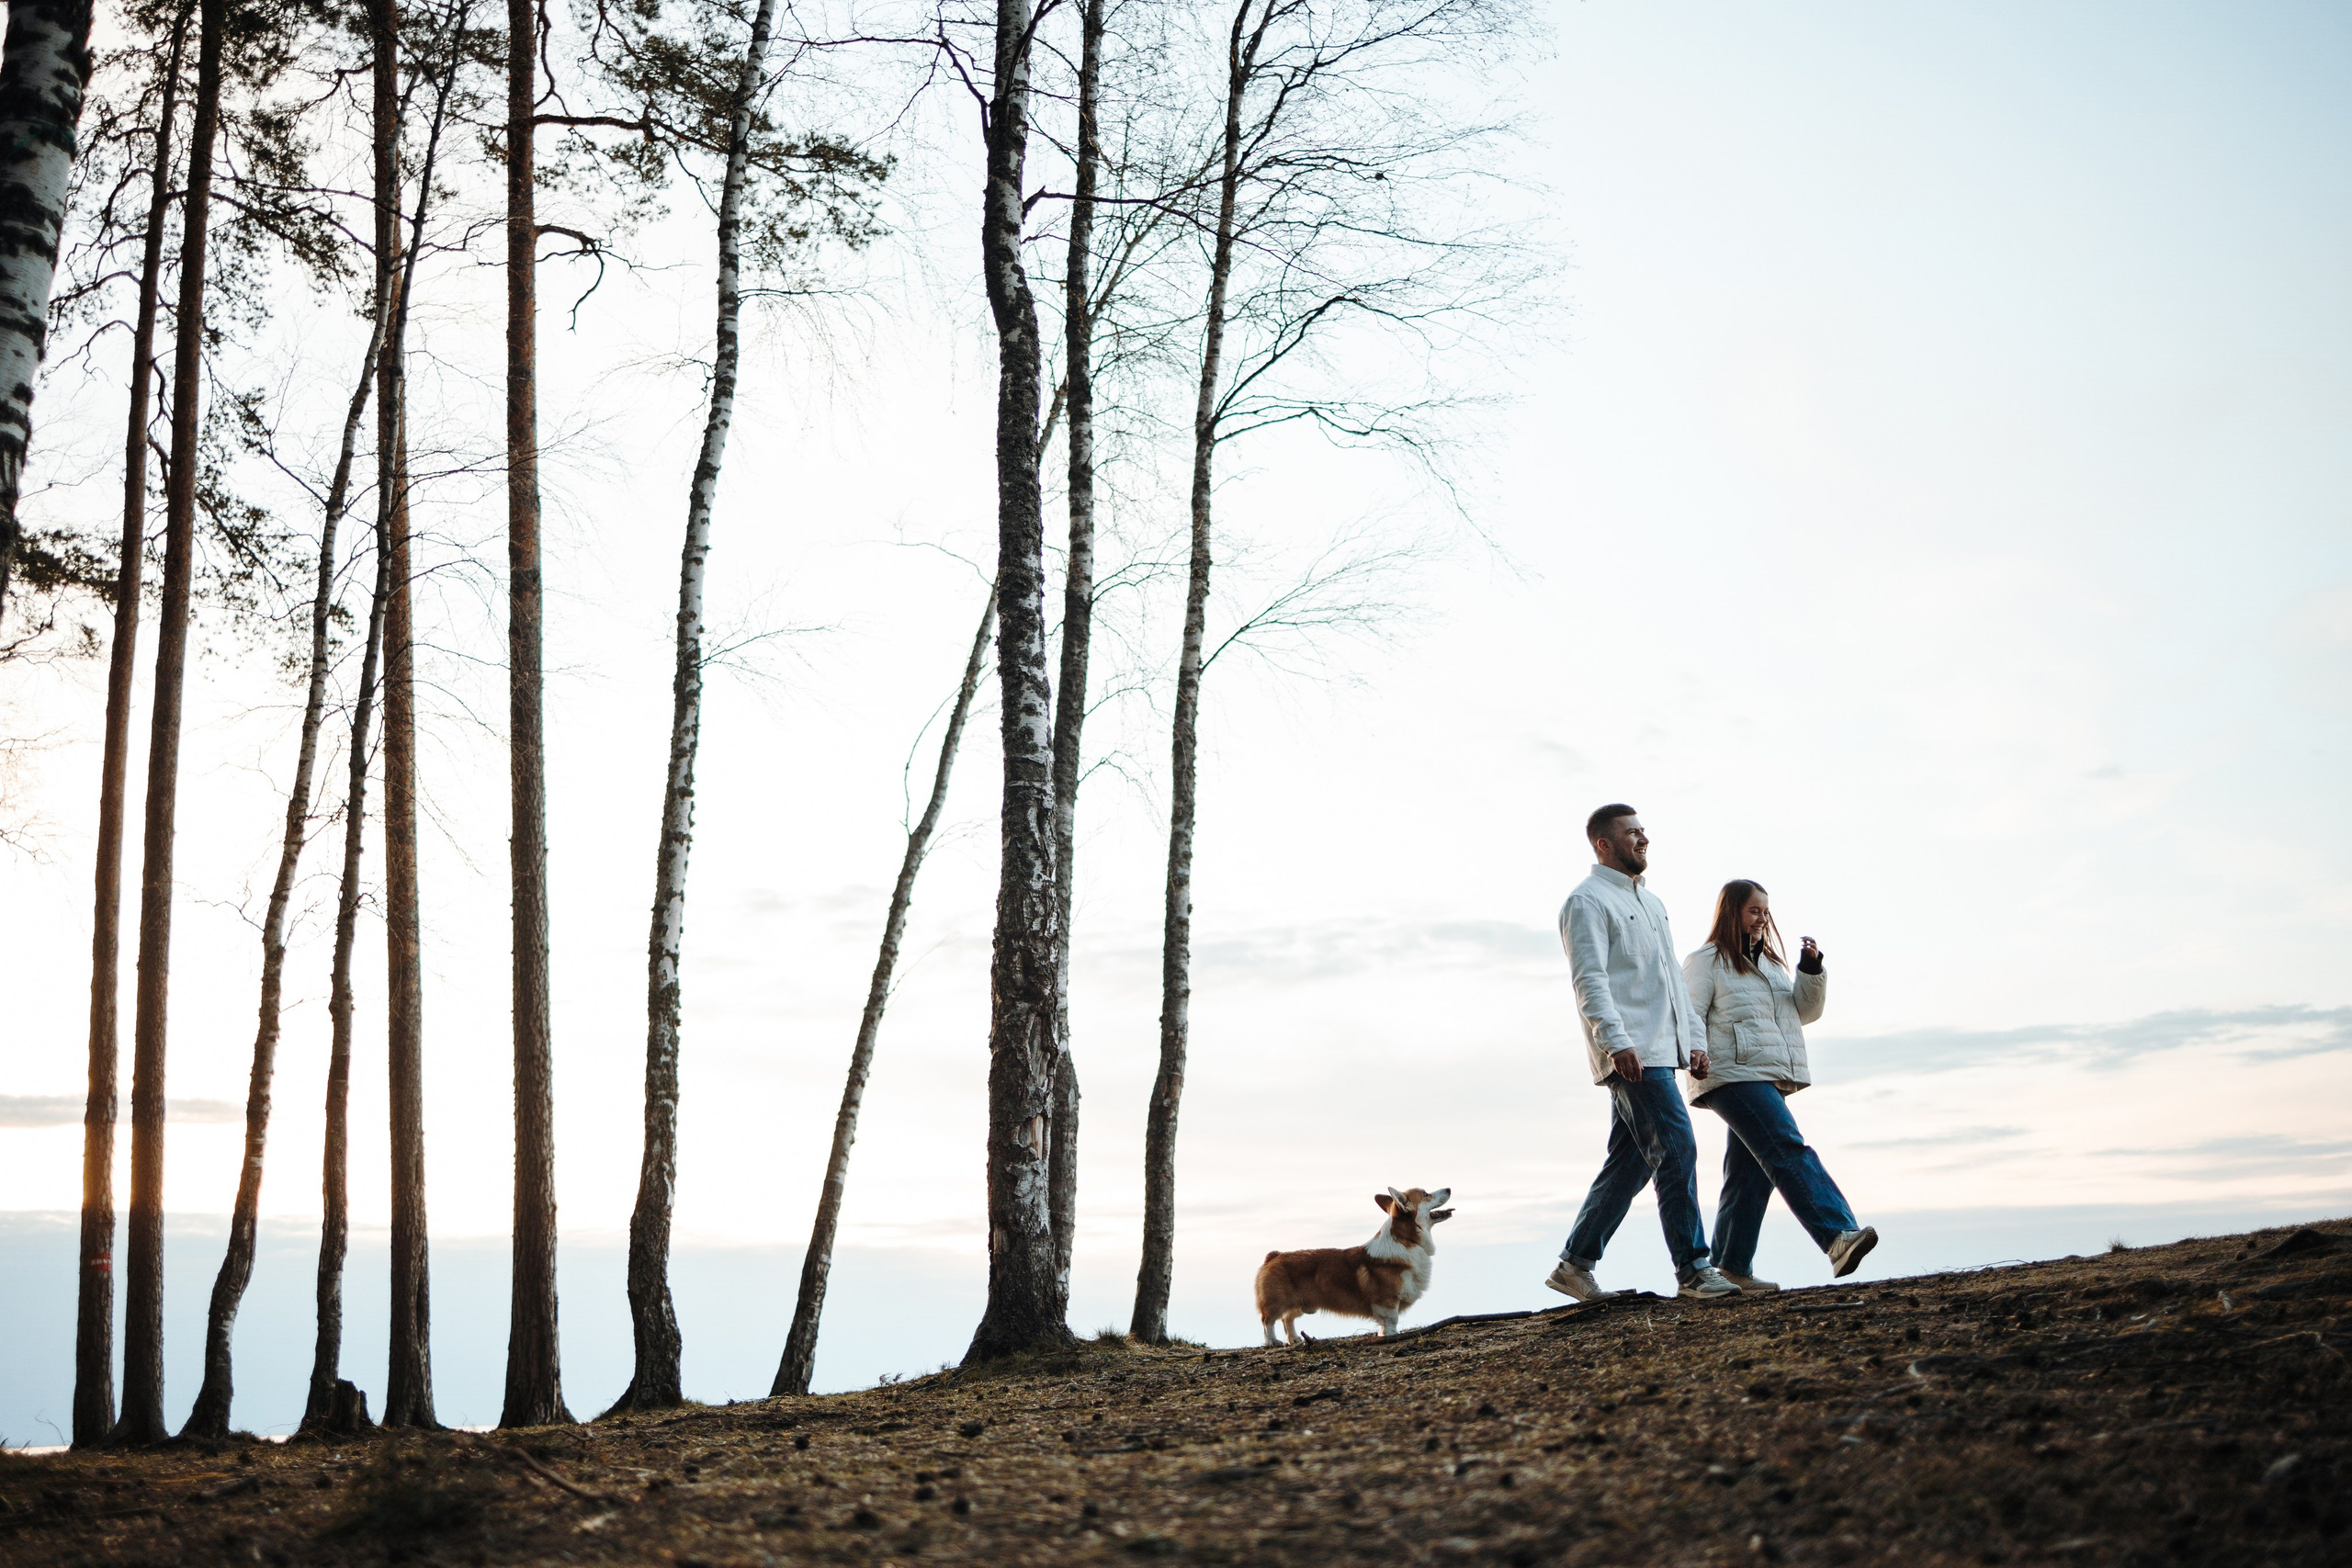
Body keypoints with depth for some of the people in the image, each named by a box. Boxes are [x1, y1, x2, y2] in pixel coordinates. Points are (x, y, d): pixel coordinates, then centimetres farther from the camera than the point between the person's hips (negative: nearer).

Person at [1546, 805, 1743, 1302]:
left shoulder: (1649, 902, 24)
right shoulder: (1587, 902, -5)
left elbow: (1673, 977, 26)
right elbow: (1590, 980, -15)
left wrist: (1695, 1038, 17)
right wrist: (1617, 1042, -25)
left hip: (1660, 1052, 9)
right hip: (1630, 1054, -9)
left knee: (1630, 1162, 9)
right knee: (1676, 1150, -13)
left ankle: (1574, 1265, 15)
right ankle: (1692, 1269, -10)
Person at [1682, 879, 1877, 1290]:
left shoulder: (1770, 963, 25)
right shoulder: (1706, 961, 1)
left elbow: (1805, 1011, 21)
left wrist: (1812, 970, 5)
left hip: (1770, 1079, 8)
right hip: (1735, 1076, -8)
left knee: (1751, 1175, 7)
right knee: (1790, 1152, -22)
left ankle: (1731, 1269, 10)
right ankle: (1838, 1237, -34)